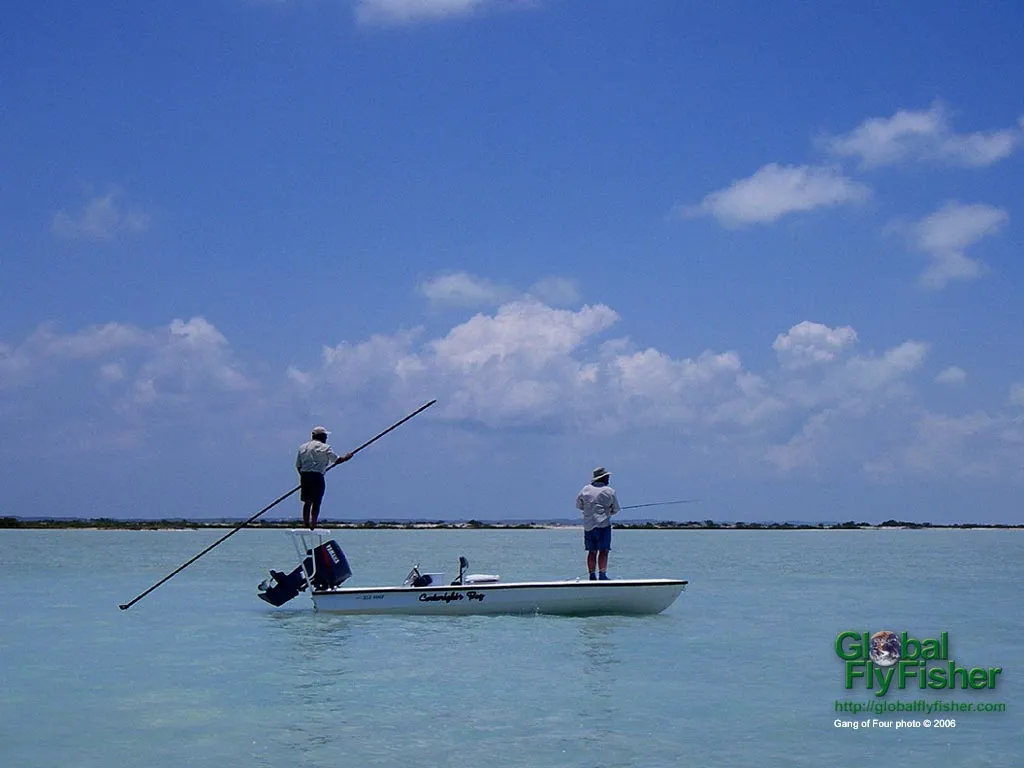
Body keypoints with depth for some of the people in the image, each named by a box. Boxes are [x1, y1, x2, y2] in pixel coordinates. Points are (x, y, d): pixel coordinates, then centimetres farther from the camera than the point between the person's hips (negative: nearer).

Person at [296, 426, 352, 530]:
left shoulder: (302, 447, 15)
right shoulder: (324, 447, -1)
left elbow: (298, 466, 15)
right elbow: (337, 460, -1)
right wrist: (346, 457, 17)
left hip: (304, 476, 5)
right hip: (317, 477, -5)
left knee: (307, 502, 13)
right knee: (316, 503, -2)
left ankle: (306, 525, 11)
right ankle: (313, 526, -6)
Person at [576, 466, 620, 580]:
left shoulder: (586, 489, 7)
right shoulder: (610, 491, -2)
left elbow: (578, 505, 16)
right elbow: (616, 509, 6)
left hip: (588, 525, 4)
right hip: (603, 524, -4)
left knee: (592, 551, 7)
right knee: (603, 551, -4)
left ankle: (592, 576, 6)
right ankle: (602, 575, -9)